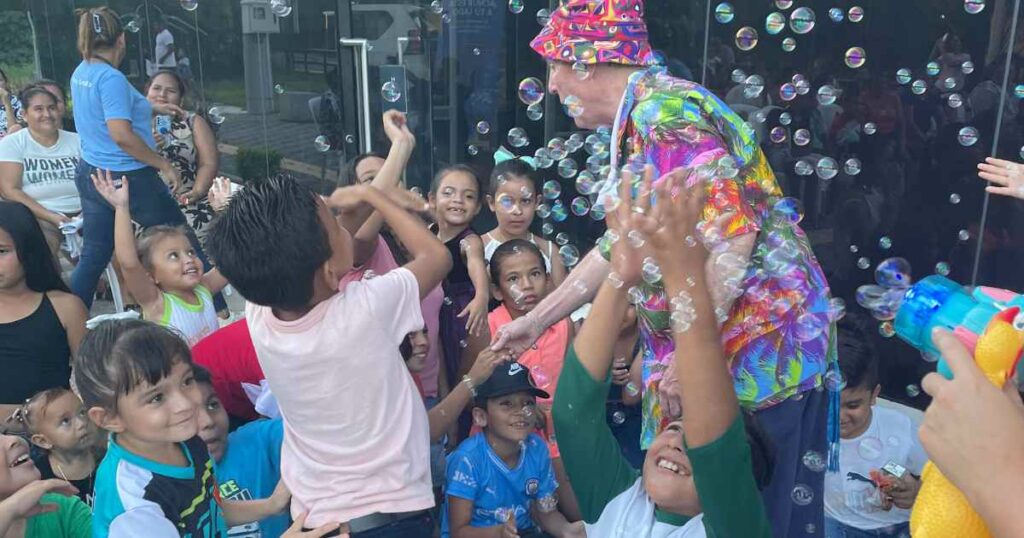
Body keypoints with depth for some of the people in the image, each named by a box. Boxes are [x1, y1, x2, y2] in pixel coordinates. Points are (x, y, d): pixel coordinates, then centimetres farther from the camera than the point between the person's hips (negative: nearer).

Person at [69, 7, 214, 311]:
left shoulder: (81, 73, 8)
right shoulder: (111, 77, -19)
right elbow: (121, 135, -26)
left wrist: (155, 109, 28)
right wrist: (165, 166, -18)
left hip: (91, 174, 8)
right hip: (127, 177, -8)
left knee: (92, 257, 13)